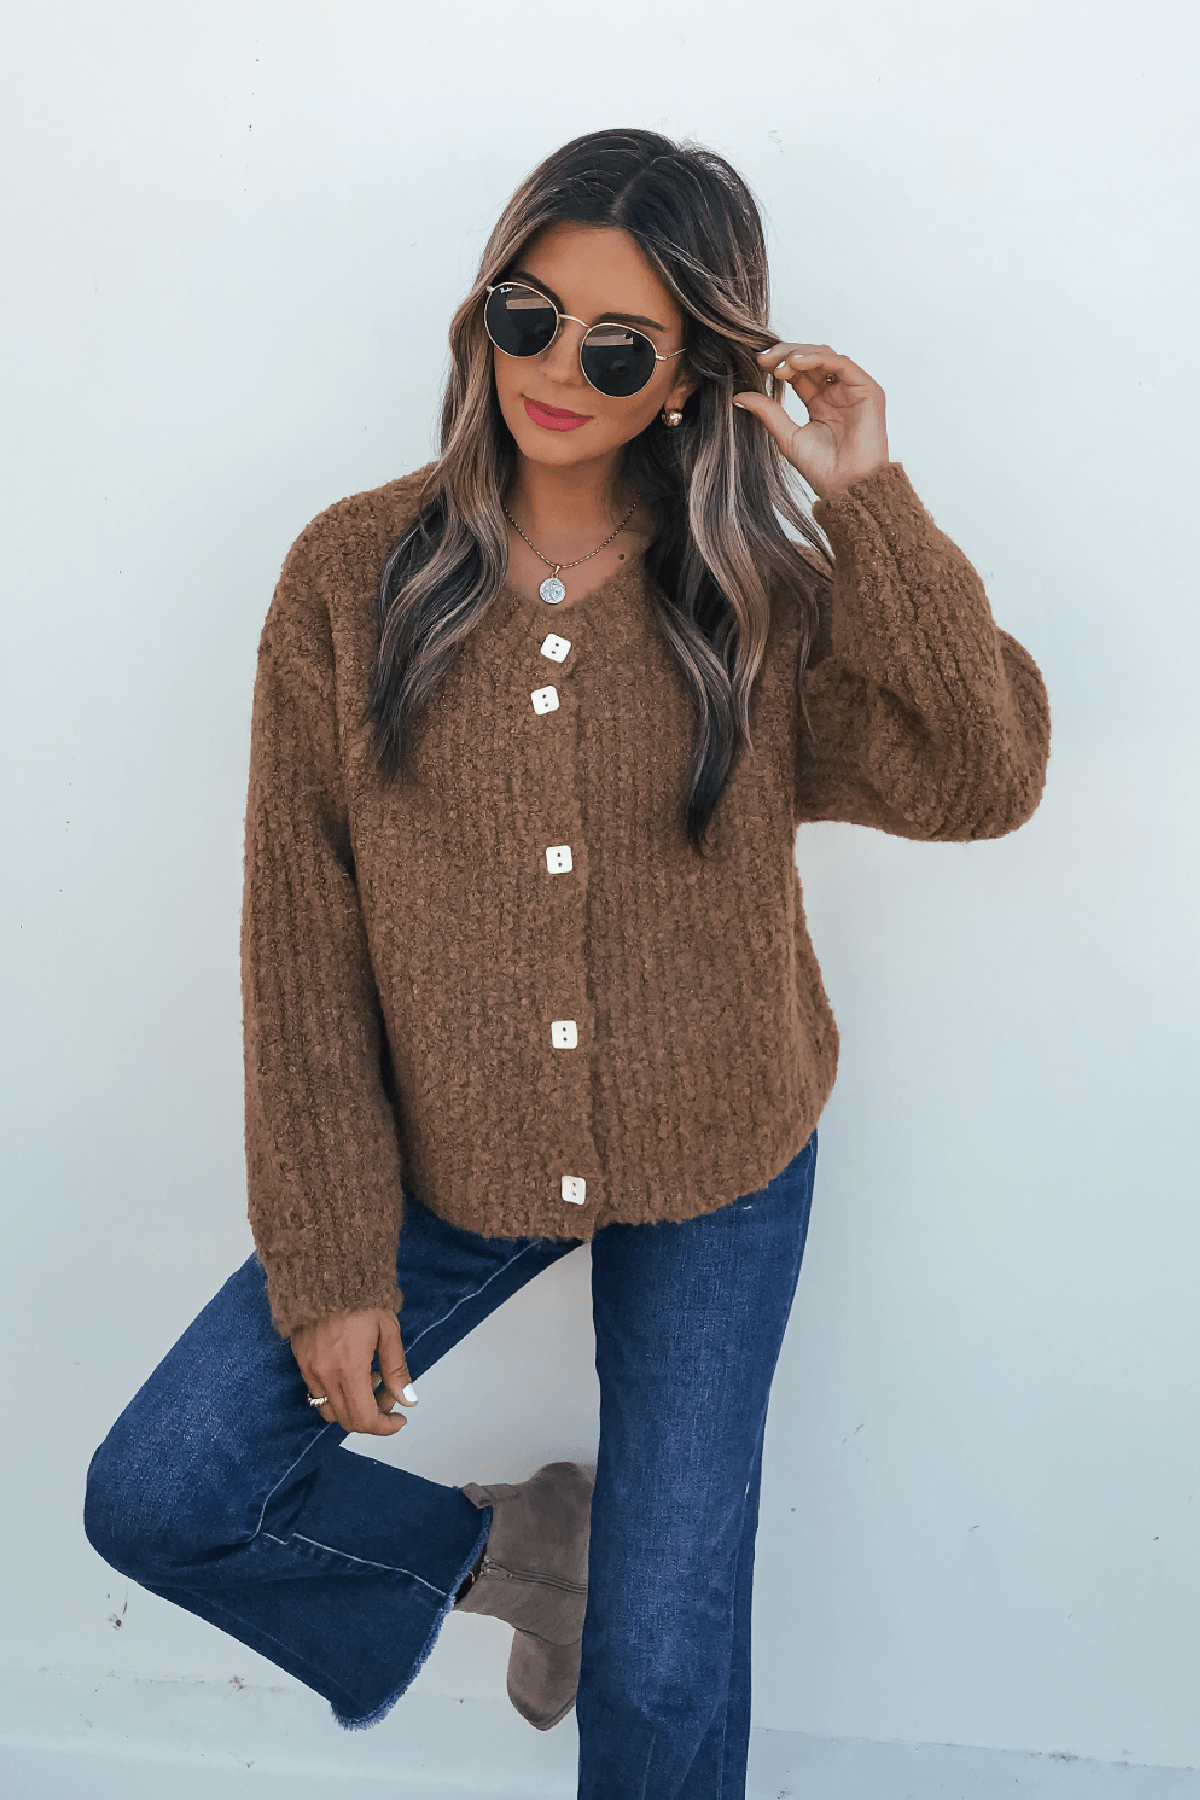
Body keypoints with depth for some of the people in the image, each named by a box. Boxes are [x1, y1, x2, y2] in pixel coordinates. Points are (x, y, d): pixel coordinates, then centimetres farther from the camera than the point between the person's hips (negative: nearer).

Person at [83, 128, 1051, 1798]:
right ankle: (501, 1543, 25)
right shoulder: (356, 574, -8)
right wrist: (329, 1256, -7)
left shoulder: (767, 591, -7)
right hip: (448, 1165, 1)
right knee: (159, 1499, 0)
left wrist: (868, 503, -20)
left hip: (716, 1174, -1)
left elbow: (982, 778, -19)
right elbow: (302, 933, -7)